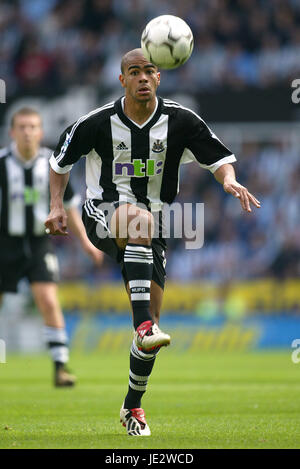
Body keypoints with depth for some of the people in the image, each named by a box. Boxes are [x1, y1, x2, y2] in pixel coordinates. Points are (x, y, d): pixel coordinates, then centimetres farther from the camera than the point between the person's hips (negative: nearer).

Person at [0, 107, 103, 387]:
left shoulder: (51, 164, -3)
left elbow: (68, 204, 10)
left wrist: (85, 241, 8)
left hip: (39, 242, 0)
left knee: (49, 301, -16)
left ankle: (60, 367, -12)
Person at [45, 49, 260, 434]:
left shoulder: (180, 121, -5)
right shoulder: (98, 122, -8)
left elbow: (218, 158, -1)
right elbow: (61, 160, 8)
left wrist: (229, 179, -23)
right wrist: (57, 206, -3)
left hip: (152, 223, 3)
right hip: (103, 213, -3)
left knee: (150, 320, -3)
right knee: (140, 218, -41)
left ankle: (133, 406, 18)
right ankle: (144, 327, -47)